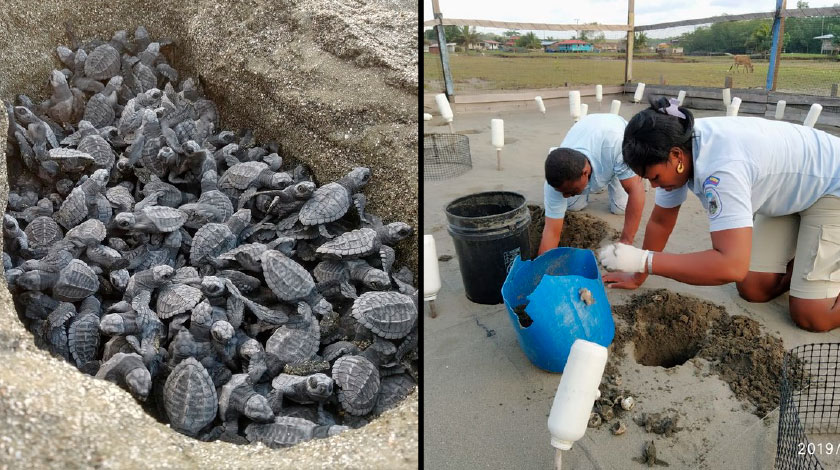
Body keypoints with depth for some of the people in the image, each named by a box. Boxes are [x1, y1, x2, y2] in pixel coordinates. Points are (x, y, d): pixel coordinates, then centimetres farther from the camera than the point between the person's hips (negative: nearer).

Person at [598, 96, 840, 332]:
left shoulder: (721, 168, -41)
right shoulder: (675, 145, -14)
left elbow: (732, 267, -48)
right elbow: (660, 221, -1)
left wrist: (642, 260, -45)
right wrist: (638, 276, 4)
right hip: (789, 194, 7)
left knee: (811, 317, -13)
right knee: (752, 290, 3)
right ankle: (815, 258, 26)